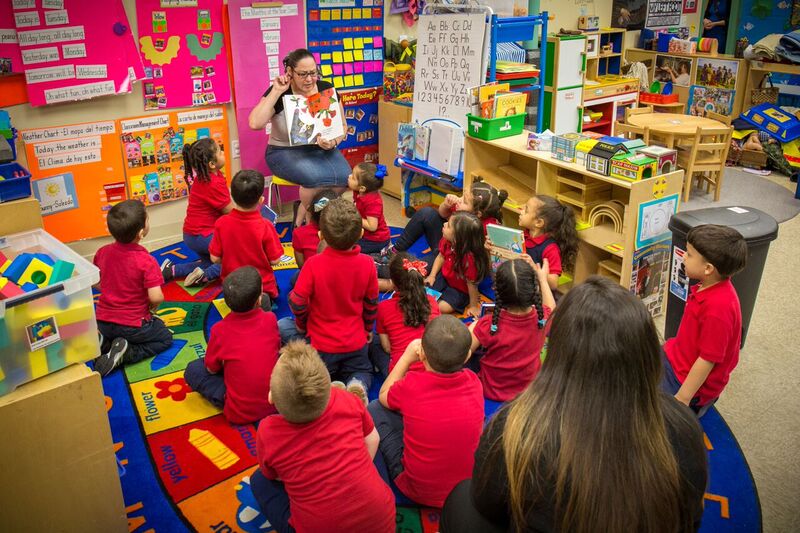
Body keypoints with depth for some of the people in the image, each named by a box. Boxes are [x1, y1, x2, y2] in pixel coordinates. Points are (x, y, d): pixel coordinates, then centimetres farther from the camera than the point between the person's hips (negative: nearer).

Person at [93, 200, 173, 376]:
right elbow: (156, 297, -27)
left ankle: (103, 344, 5)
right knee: (165, 338, 19)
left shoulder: (102, 253, -5)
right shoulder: (146, 261, -22)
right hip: (133, 326, -6)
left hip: (103, 322, 6)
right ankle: (125, 354, -5)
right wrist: (153, 305, -4)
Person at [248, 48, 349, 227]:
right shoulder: (279, 93, -10)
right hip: (285, 151, -4)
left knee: (344, 177, -26)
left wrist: (333, 142, -17)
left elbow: (342, 125, 5)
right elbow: (255, 123, -25)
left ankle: (304, 213, -1)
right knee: (317, 177, -34)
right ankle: (303, 219, -3)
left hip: (320, 149, 4)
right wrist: (277, 91, -23)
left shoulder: (326, 89, -1)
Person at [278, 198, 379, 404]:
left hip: (321, 346, -3)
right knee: (362, 371, 31)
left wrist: (301, 324, 3)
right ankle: (357, 384, -5)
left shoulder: (314, 264, -25)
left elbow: (298, 302, -19)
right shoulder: (367, 264, -15)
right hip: (356, 344, 3)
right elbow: (371, 303, -2)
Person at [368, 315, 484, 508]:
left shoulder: (411, 386, -25)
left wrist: (406, 357, 2)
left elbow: (383, 396, 1)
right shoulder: (473, 382, -15)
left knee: (375, 409, 9)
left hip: (419, 492, -4)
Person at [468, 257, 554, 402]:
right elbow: (551, 308, 6)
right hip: (530, 391, 3)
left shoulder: (488, 325, -32)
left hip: (492, 393, -3)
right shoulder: (542, 317, -21)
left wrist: (473, 328, -2)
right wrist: (543, 278, 16)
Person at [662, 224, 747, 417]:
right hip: (678, 358, 9)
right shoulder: (711, 286, -5)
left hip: (691, 378, -9)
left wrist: (682, 399, -19)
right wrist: (671, 348, 22)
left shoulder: (718, 308, -32)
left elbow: (707, 359, -25)